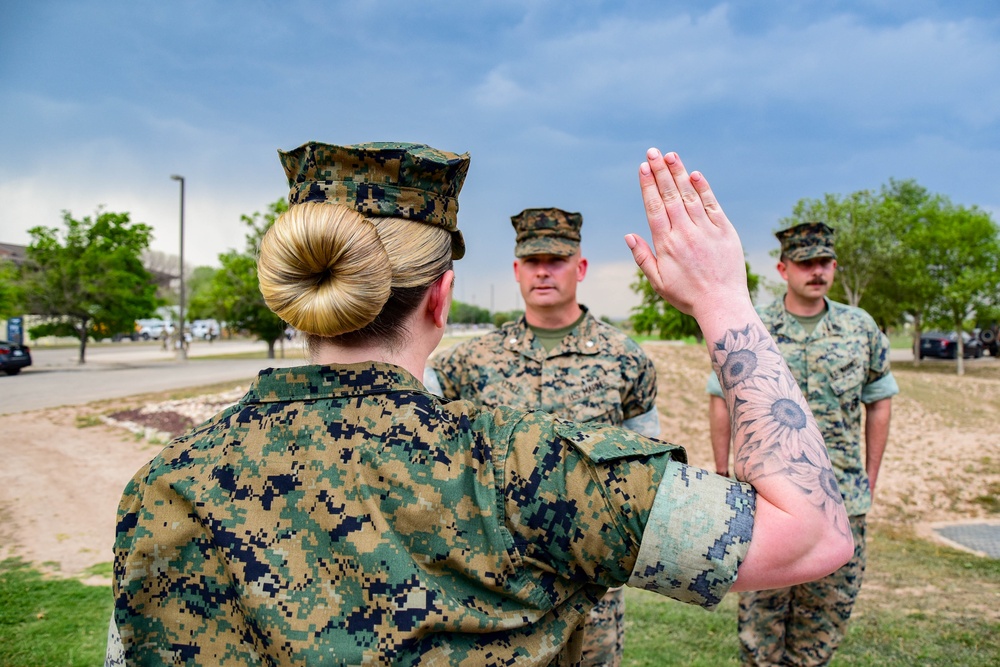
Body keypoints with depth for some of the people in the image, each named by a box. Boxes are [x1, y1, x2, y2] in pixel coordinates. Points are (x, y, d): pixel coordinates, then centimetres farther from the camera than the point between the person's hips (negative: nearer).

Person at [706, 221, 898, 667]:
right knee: (761, 610, 6)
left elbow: (880, 401, 11)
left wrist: (870, 479, 9)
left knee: (831, 606, 14)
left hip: (842, 500, 3)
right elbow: (721, 401, 3)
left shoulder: (862, 329, 3)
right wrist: (723, 475, 2)